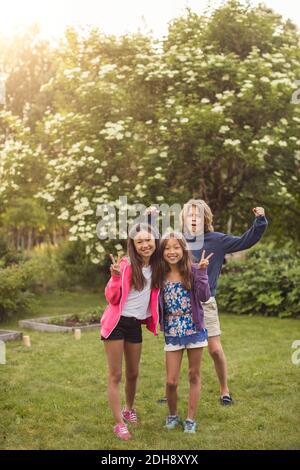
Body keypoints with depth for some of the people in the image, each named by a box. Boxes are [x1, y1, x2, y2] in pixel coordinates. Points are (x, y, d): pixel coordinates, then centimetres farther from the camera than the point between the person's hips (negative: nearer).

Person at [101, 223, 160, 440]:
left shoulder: (155, 267, 3)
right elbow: (112, 298, -15)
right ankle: (120, 423, 6)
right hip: (117, 323, -5)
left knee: (133, 373, 17)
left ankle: (129, 409, 40)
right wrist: (116, 276, -29)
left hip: (135, 324, 5)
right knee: (115, 375, -1)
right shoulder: (126, 264, -14)